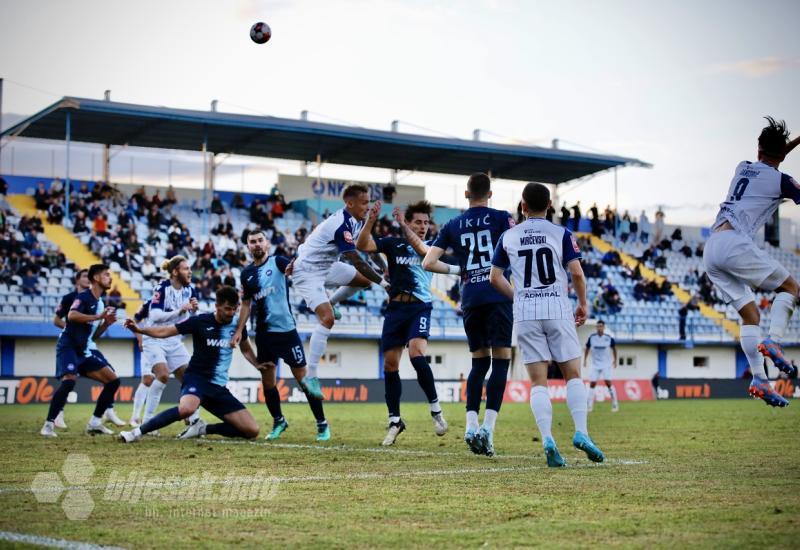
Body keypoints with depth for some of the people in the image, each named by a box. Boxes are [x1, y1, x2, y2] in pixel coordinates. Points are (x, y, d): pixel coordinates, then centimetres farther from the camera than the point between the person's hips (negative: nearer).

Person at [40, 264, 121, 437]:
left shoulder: (100, 303, 15)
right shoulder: (84, 297, -9)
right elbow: (72, 315, -31)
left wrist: (106, 323, 3)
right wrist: (98, 316, -29)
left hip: (86, 349, 8)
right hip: (69, 346, -8)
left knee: (113, 380, 1)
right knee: (69, 380, -29)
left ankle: (95, 422, 8)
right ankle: (49, 424, -18)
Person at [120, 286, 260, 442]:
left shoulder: (237, 324, 4)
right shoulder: (201, 321, -8)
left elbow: (246, 350, 22)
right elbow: (165, 332, -7)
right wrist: (139, 329, -21)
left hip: (219, 387, 5)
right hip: (197, 378, -5)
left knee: (252, 431, -6)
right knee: (187, 408, -41)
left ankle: (202, 428, 7)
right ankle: (137, 432, -26)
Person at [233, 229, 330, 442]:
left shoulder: (277, 262, -4)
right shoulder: (246, 273, 10)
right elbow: (246, 304, 17)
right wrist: (239, 330, 10)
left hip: (286, 330, -5)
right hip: (263, 334, 5)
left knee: (303, 377, -3)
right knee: (267, 381, 7)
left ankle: (322, 424, 6)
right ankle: (278, 421, 25)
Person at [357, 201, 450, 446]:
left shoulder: (431, 246, 9)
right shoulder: (393, 244, 9)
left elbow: (421, 249, -15)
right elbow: (362, 245, -3)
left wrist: (403, 225, -21)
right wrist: (370, 221, -17)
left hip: (420, 307, -2)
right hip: (395, 308, 2)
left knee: (416, 353, -24)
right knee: (390, 364, 3)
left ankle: (435, 408, -10)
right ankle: (395, 421, 15)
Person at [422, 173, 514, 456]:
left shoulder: (452, 225, 12)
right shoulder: (501, 218, 3)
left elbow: (428, 263, 7)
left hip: (470, 298, 3)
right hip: (498, 295, -3)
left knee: (479, 361, 14)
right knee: (501, 359, 0)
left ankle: (471, 425, 2)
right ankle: (488, 427, -12)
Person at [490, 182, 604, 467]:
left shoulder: (508, 237, 9)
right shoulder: (561, 233, 2)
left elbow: (495, 277, 11)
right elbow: (576, 273, -5)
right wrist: (583, 304, 10)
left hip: (525, 314, 2)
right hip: (557, 310, -2)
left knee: (538, 382, 2)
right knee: (573, 374, 6)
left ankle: (547, 439, -14)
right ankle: (581, 432, -11)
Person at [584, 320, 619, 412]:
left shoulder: (608, 338, -7)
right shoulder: (592, 338, -4)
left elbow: (613, 348, 10)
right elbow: (587, 348, 10)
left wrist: (615, 360, 12)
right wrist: (585, 359, 5)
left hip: (606, 364, -2)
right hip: (595, 364, 2)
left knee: (608, 382, -14)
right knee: (592, 384, -2)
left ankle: (615, 404, -4)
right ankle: (589, 406, 4)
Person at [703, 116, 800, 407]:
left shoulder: (742, 167, 22)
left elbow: (766, 161, 46)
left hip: (710, 251, 7)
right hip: (733, 243, -7)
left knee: (750, 314, 10)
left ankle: (759, 379, 1)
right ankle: (773, 341, -15)